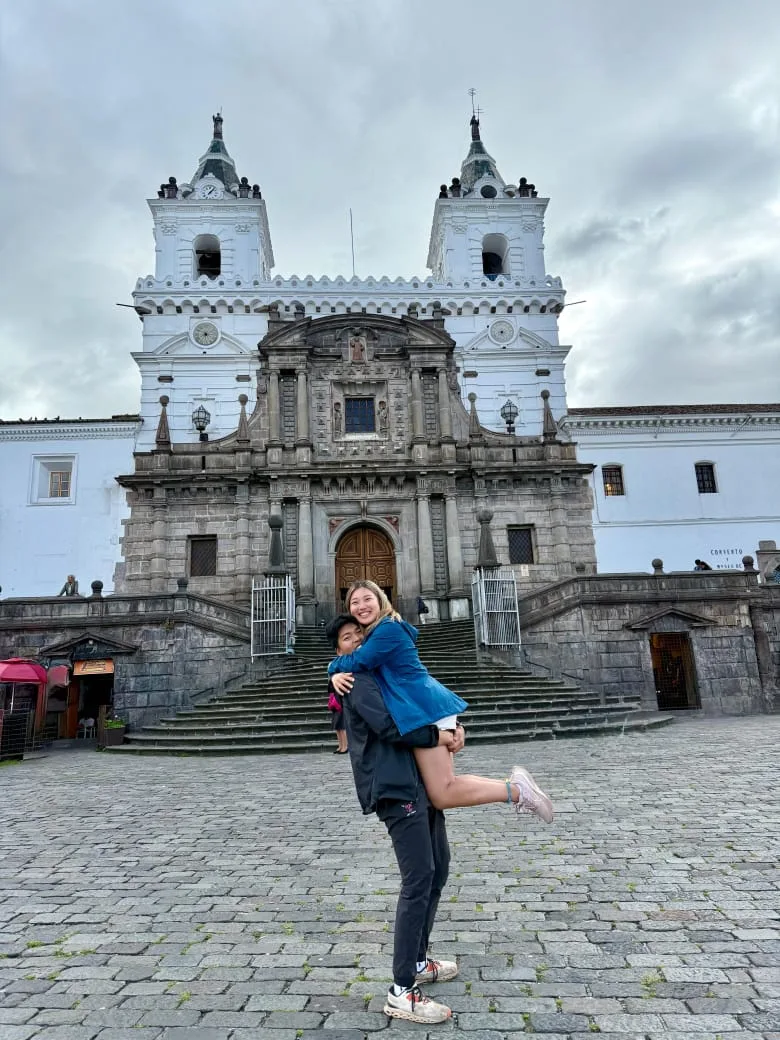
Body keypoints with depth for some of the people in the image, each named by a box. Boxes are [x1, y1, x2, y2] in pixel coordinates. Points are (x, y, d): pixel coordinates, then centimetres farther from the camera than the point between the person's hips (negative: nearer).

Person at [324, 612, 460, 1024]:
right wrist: (437, 736, -9)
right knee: (419, 878, -11)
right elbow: (389, 726, -19)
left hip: (419, 784, 10)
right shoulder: (357, 680, -7)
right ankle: (402, 992, -3)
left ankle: (417, 960, 31)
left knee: (438, 869, 16)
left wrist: (452, 726, -2)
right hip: (395, 788, -10)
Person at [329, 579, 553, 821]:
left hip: (424, 709, -10)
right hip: (423, 708, 10)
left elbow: (357, 662, -17)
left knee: (442, 795, -10)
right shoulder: (370, 635, 21)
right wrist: (337, 675, -2)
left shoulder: (389, 628, -9)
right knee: (443, 787, 14)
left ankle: (516, 790, -2)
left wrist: (334, 666, 4)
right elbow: (346, 670, 22)